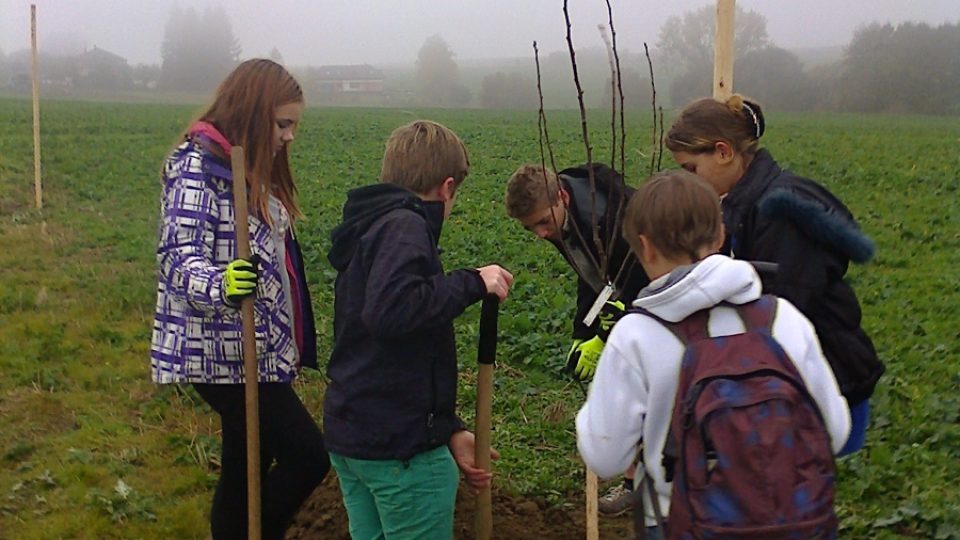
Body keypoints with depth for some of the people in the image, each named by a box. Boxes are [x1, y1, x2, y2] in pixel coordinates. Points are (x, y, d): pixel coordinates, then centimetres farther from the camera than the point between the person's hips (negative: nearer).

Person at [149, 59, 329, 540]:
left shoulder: (251, 166, 14)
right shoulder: (197, 164, -14)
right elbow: (179, 256, -22)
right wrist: (219, 284, -45)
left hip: (258, 349, 9)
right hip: (227, 353, -9)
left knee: (247, 470, 14)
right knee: (308, 458, -9)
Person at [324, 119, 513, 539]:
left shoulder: (369, 228, 15)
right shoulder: (405, 226, -14)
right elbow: (390, 311, -34)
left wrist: (448, 429, 15)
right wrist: (472, 284, -21)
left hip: (349, 434, 9)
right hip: (401, 445, -9)